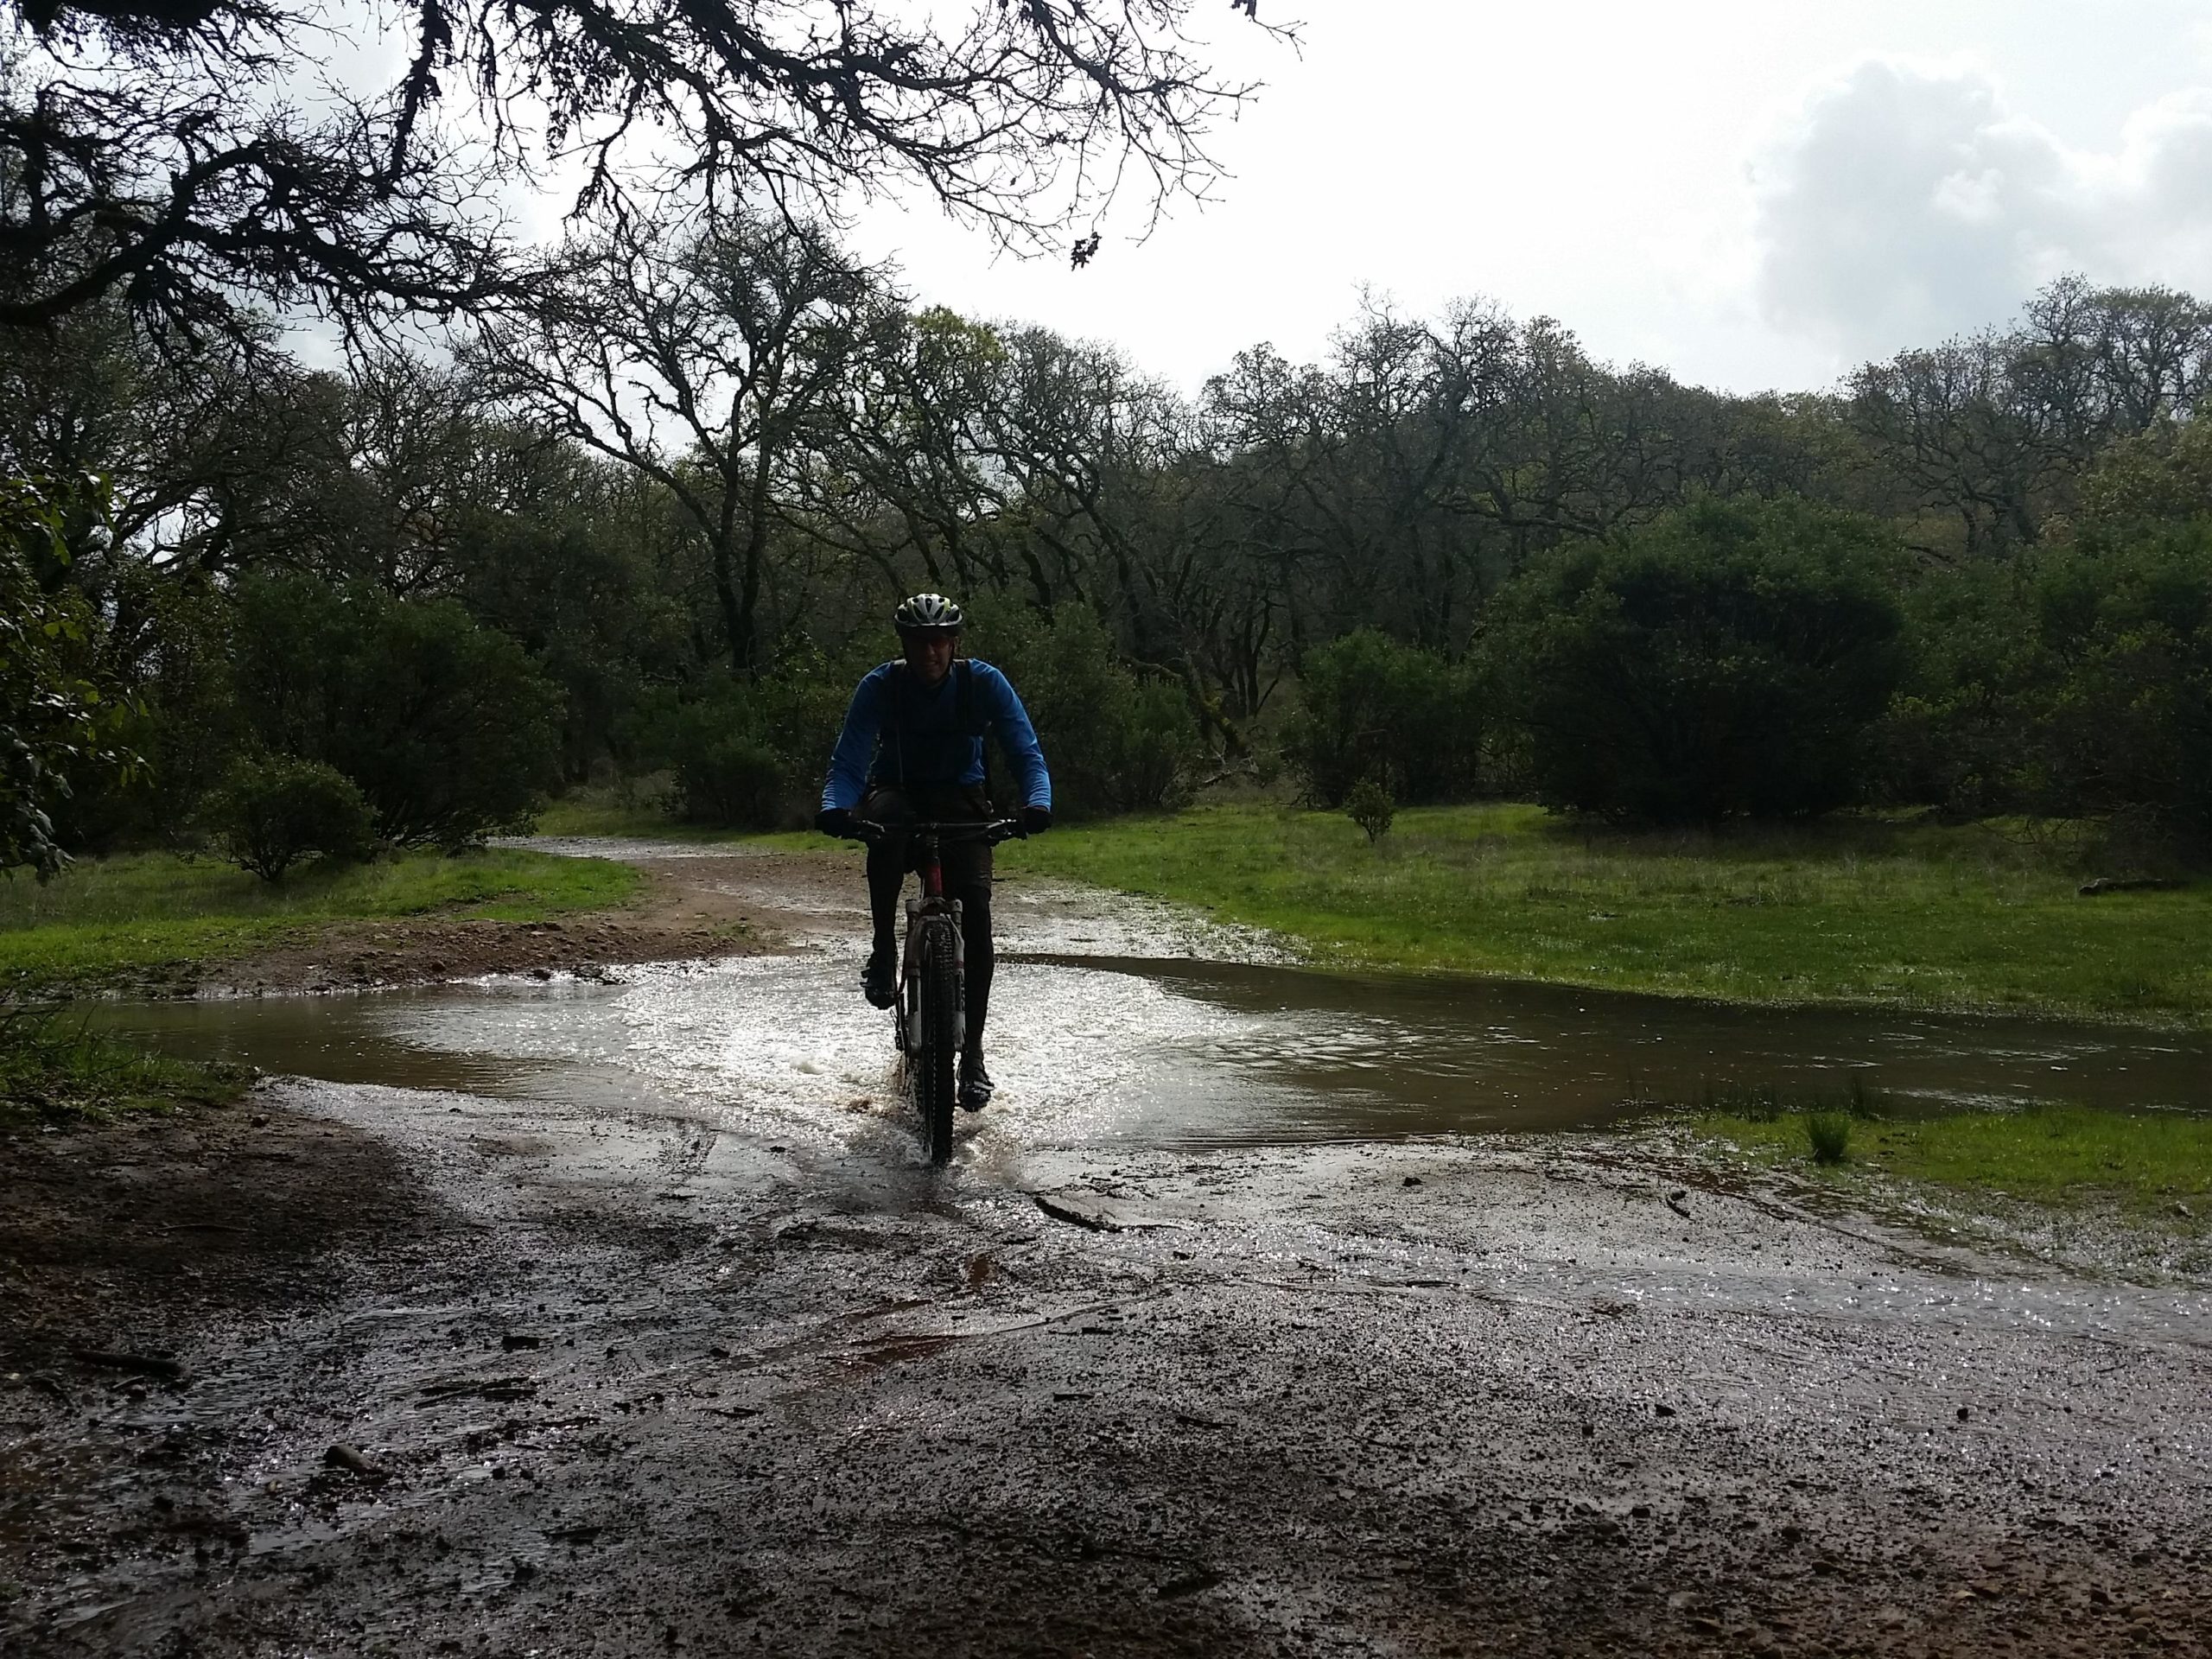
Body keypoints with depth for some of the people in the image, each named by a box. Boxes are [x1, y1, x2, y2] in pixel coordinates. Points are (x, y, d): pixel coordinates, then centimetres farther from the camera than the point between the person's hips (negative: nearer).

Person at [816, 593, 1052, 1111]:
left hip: (960, 799, 1)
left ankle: (972, 1051, -10)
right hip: (897, 791, 0)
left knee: (976, 906, -18)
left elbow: (1026, 752, -19)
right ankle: (883, 949, -21)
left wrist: (1037, 802, -40)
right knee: (885, 821, -39)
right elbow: (848, 762, -21)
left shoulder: (984, 682, -16)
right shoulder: (880, 685, -17)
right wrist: (834, 807, -42)